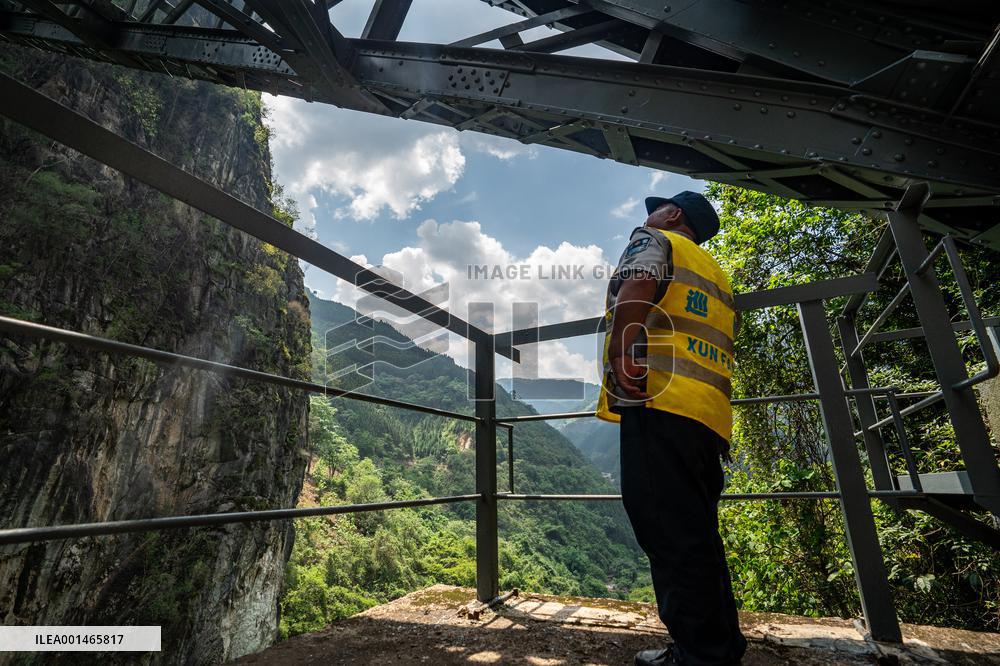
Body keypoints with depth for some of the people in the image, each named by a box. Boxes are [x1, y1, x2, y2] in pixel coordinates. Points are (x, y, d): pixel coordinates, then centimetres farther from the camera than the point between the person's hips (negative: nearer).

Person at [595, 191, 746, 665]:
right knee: (697, 538, 13)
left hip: (661, 403, -9)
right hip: (711, 414, 9)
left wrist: (620, 369, -19)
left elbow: (634, 294, -13)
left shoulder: (654, 240, 10)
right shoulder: (717, 276, 32)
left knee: (670, 534, -7)